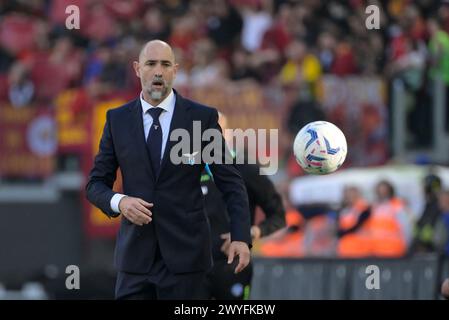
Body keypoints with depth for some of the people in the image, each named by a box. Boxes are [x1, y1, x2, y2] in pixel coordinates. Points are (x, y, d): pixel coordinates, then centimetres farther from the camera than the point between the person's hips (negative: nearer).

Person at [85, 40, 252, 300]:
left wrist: (241, 237, -10)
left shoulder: (203, 118, 0)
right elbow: (96, 183, 10)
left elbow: (231, 182, 2)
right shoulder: (118, 120, 7)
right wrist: (119, 201, -12)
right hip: (136, 255, 2)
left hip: (185, 254, -2)